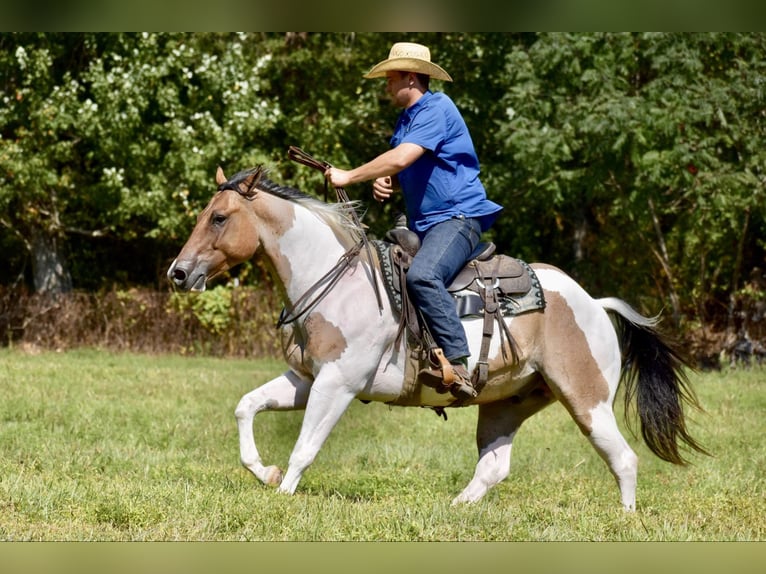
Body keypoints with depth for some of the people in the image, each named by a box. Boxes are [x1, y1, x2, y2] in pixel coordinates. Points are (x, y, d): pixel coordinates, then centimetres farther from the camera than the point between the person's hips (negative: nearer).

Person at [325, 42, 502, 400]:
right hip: (422, 223, 11)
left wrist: (349, 177, -15)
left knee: (422, 276, -35)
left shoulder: (437, 109, -11)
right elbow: (402, 171, 31)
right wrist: (383, 183, 7)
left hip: (458, 215, -11)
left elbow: (402, 158, -24)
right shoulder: (406, 119, 19)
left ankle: (458, 366, -38)